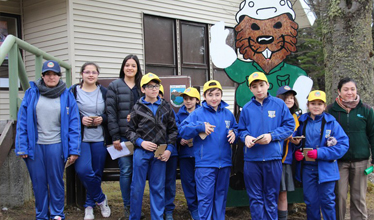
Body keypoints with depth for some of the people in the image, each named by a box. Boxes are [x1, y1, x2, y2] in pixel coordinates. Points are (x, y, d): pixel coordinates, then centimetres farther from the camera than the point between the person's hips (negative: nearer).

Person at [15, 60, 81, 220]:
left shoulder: (67, 96, 2)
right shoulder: (31, 93, 3)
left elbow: (74, 125, -1)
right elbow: (22, 122, 3)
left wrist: (74, 150, -7)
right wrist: (22, 147, -3)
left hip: (56, 145, -1)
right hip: (35, 145, 1)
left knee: (56, 181, 8)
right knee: (38, 182, 9)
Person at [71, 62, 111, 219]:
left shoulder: (104, 92, 8)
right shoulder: (74, 91, 3)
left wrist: (103, 119, -9)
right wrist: (80, 119, -13)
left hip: (99, 139, 2)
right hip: (81, 138, -2)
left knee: (97, 173, 5)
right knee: (83, 170, -19)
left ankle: (89, 205, 26)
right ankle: (101, 199, 5)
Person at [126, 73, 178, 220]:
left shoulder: (166, 107, 7)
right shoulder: (137, 108, 2)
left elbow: (173, 130, 10)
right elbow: (129, 130, 4)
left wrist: (169, 149, 0)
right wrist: (141, 142, -11)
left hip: (160, 153, 2)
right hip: (141, 152, -1)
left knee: (158, 188, 8)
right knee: (137, 187, 5)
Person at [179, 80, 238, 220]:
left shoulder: (228, 114, 10)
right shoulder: (197, 113, -2)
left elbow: (236, 128, 20)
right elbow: (182, 131, -8)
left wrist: (234, 133, -3)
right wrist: (200, 126, -20)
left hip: (224, 163, 4)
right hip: (205, 164, -4)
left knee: (221, 196, 14)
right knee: (205, 197, -4)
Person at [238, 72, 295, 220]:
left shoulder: (279, 104, 1)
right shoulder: (247, 108, 6)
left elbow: (289, 126, 0)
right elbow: (241, 130, 11)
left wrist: (271, 136, -12)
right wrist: (246, 137, -11)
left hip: (273, 157, -1)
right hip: (251, 158, 2)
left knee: (271, 197, 9)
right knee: (255, 198, 8)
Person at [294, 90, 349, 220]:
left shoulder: (331, 123, -5)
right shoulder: (302, 122, 5)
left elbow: (343, 145, -11)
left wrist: (320, 153, -19)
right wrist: (296, 152, -3)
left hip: (325, 169, -3)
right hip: (306, 168, 3)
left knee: (327, 201, 4)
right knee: (310, 201, 11)